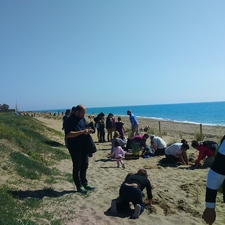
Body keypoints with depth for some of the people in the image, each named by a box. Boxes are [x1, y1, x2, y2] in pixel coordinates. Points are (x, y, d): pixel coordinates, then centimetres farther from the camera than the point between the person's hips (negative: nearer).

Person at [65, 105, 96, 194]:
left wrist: (89, 130, -2)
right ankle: (79, 186, 17)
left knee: (84, 165, 16)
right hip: (75, 148, -8)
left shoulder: (82, 118, 8)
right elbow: (68, 134, -25)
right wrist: (82, 132, -28)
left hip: (84, 146, 8)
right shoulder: (70, 120, -17)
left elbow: (86, 127, 22)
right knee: (77, 167, 5)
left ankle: (84, 183, 30)